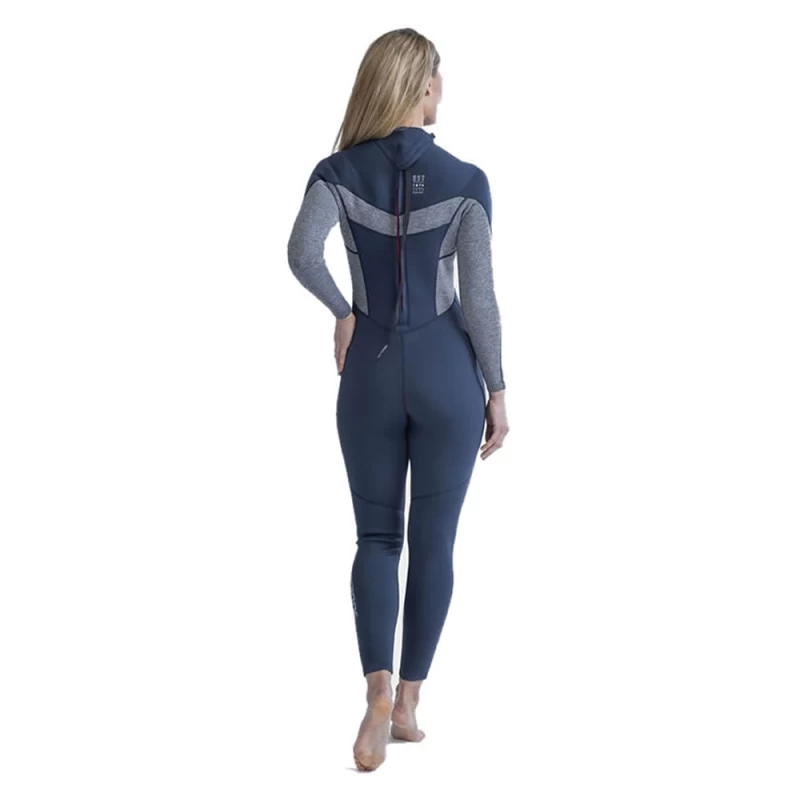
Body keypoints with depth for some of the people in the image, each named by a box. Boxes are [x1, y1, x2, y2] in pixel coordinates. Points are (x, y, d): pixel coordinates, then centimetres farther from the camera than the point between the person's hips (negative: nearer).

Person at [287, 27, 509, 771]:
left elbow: (302, 250, -21)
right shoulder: (465, 179, -7)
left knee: (376, 536, 11)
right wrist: (497, 389, 0)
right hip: (446, 372, -1)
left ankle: (378, 689, -9)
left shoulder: (339, 171, -3)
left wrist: (342, 312, -3)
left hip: (371, 371, 1)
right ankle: (408, 703, 14)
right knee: (433, 540, 10)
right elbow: (478, 296, -9)